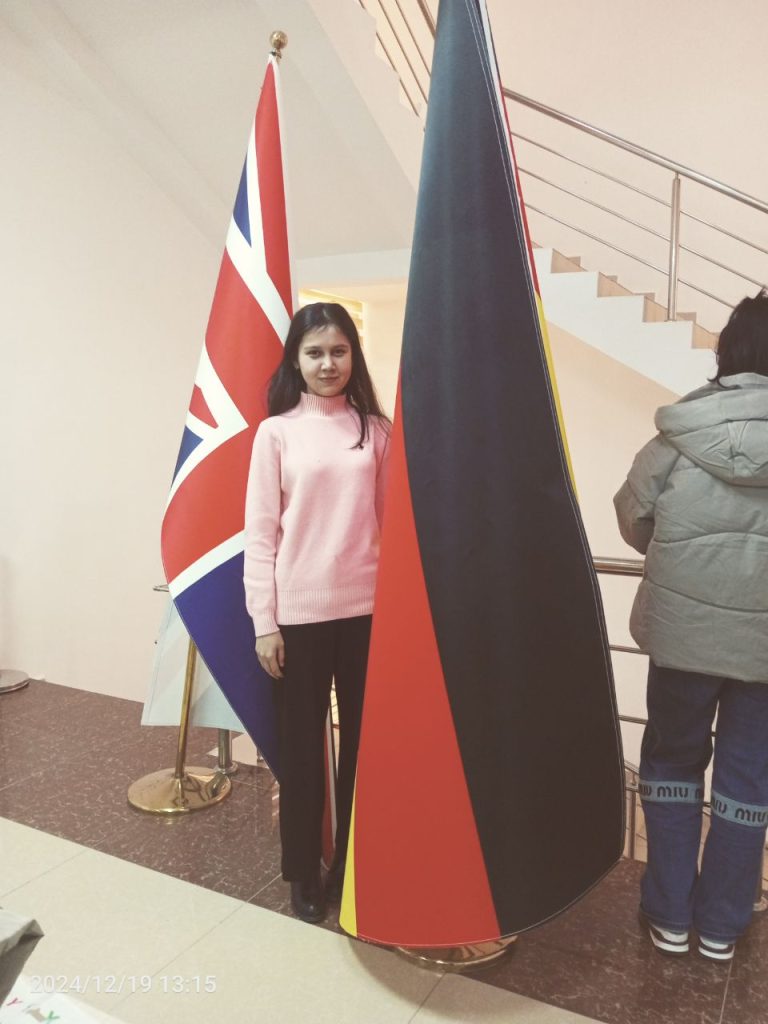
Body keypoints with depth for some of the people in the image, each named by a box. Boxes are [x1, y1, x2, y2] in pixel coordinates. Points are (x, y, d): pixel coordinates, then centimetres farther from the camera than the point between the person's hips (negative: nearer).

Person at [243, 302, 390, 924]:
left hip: (367, 608, 2)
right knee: (303, 746, 10)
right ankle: (305, 872, 30)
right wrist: (264, 621, -5)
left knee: (363, 742, 10)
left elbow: (392, 521, 7)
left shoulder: (377, 431, 5)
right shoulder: (276, 433, 0)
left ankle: (353, 865, 32)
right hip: (299, 613, -1)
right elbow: (260, 533, -2)